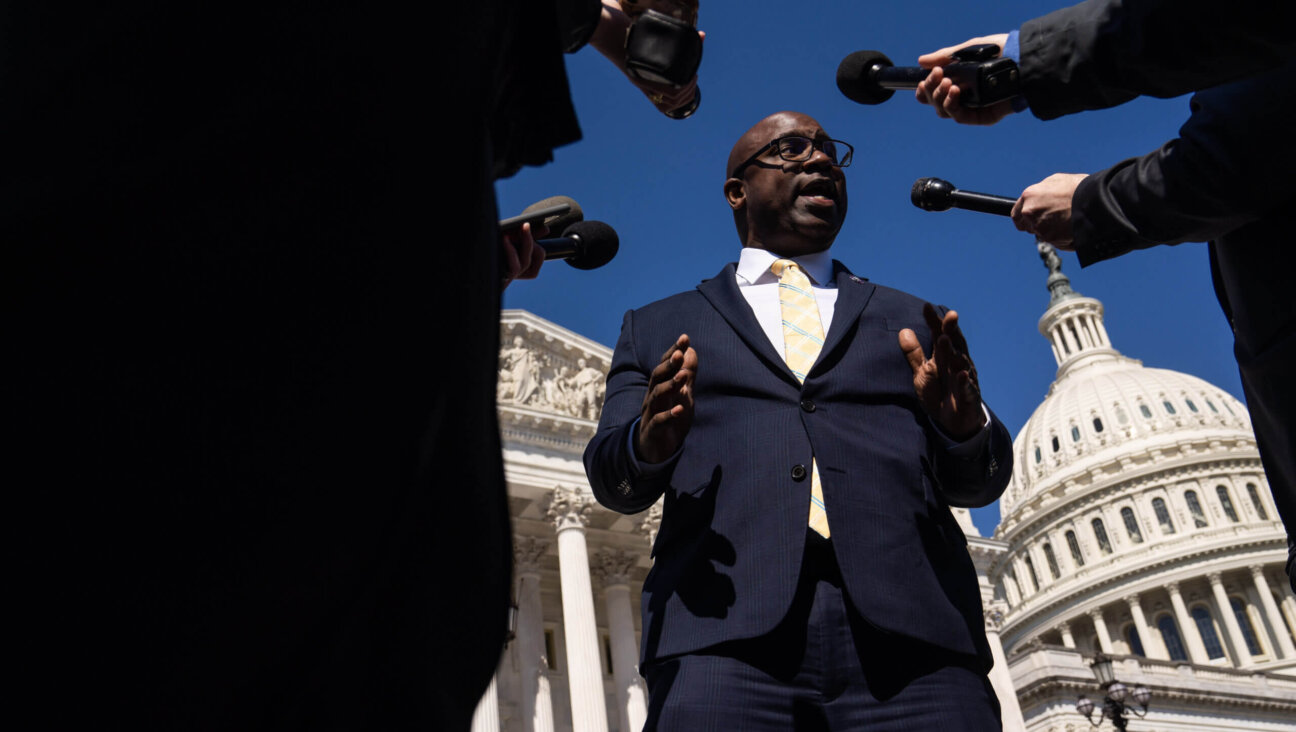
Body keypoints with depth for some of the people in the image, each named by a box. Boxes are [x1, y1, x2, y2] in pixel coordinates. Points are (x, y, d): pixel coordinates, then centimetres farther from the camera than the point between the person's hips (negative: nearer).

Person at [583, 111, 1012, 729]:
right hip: (724, 634, -1)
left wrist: (965, 427, -7)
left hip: (913, 635, 2)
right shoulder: (658, 328, 21)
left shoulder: (909, 322, 24)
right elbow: (610, 477, 12)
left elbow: (977, 483, 17)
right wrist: (649, 441, -12)